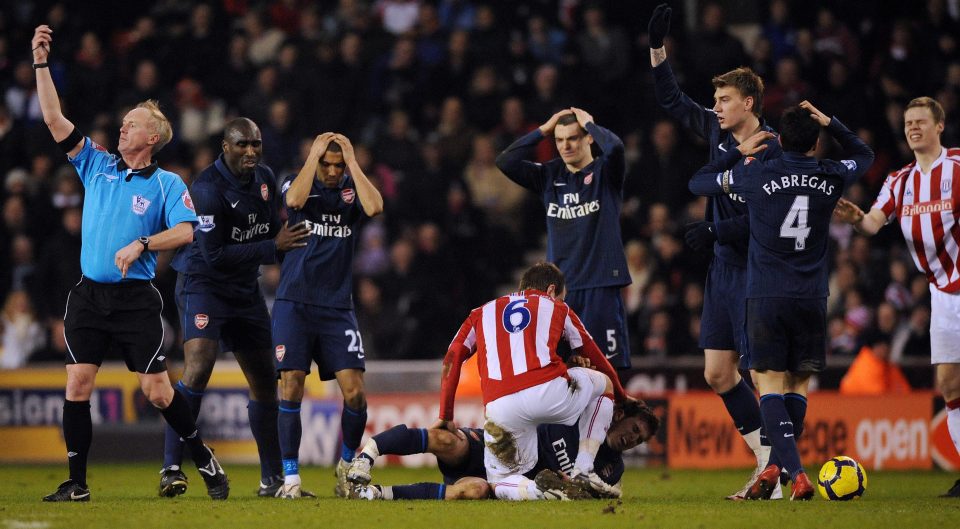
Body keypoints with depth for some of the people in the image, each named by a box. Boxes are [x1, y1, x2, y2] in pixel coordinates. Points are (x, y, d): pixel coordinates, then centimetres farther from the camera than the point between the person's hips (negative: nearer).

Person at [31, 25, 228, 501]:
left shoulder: (167, 184, 1)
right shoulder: (98, 166, 11)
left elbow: (185, 231, -11)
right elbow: (56, 122, 6)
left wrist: (142, 244, -22)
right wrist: (41, 65, 0)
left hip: (136, 299, -4)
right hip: (89, 296, 4)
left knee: (157, 390, -5)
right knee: (77, 384, -5)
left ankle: (203, 459, 13)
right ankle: (76, 484, 1)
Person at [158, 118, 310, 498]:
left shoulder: (264, 178, 5)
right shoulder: (208, 189, -21)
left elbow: (273, 229, 21)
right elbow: (214, 255, -24)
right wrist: (272, 247, -22)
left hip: (245, 290, 8)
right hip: (203, 284, -8)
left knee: (264, 381, 11)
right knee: (198, 369, -26)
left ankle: (272, 478, 23)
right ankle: (171, 468, -24)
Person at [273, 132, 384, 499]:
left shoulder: (352, 189, 6)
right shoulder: (297, 183, 3)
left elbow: (374, 207, -16)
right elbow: (294, 200, -22)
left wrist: (352, 162, -11)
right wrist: (314, 156, -13)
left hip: (337, 307, 1)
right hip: (294, 303, -1)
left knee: (354, 391, -8)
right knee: (291, 388, -9)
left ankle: (347, 465, 15)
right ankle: (290, 478, -3)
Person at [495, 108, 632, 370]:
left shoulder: (605, 172, 0)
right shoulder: (550, 175, 12)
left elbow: (615, 146, -22)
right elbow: (505, 163, 3)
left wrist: (589, 123, -5)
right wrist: (542, 130, 2)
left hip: (601, 286, -4)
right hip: (559, 287, 4)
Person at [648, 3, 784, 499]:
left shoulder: (770, 152, -15)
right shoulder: (716, 132, 7)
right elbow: (672, 101, 20)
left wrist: (715, 231, -18)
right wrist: (657, 47, 14)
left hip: (755, 271, -8)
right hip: (722, 267, 8)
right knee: (717, 373, 8)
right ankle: (767, 458, 15)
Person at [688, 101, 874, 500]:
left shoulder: (756, 174, -4)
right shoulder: (831, 177, 2)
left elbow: (697, 182, 11)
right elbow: (864, 156, 27)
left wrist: (740, 152, 18)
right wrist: (830, 123, 21)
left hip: (766, 298, -2)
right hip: (812, 298, 2)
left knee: (770, 384, -3)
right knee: (798, 384, 13)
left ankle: (796, 474, -20)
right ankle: (775, 468, 13)